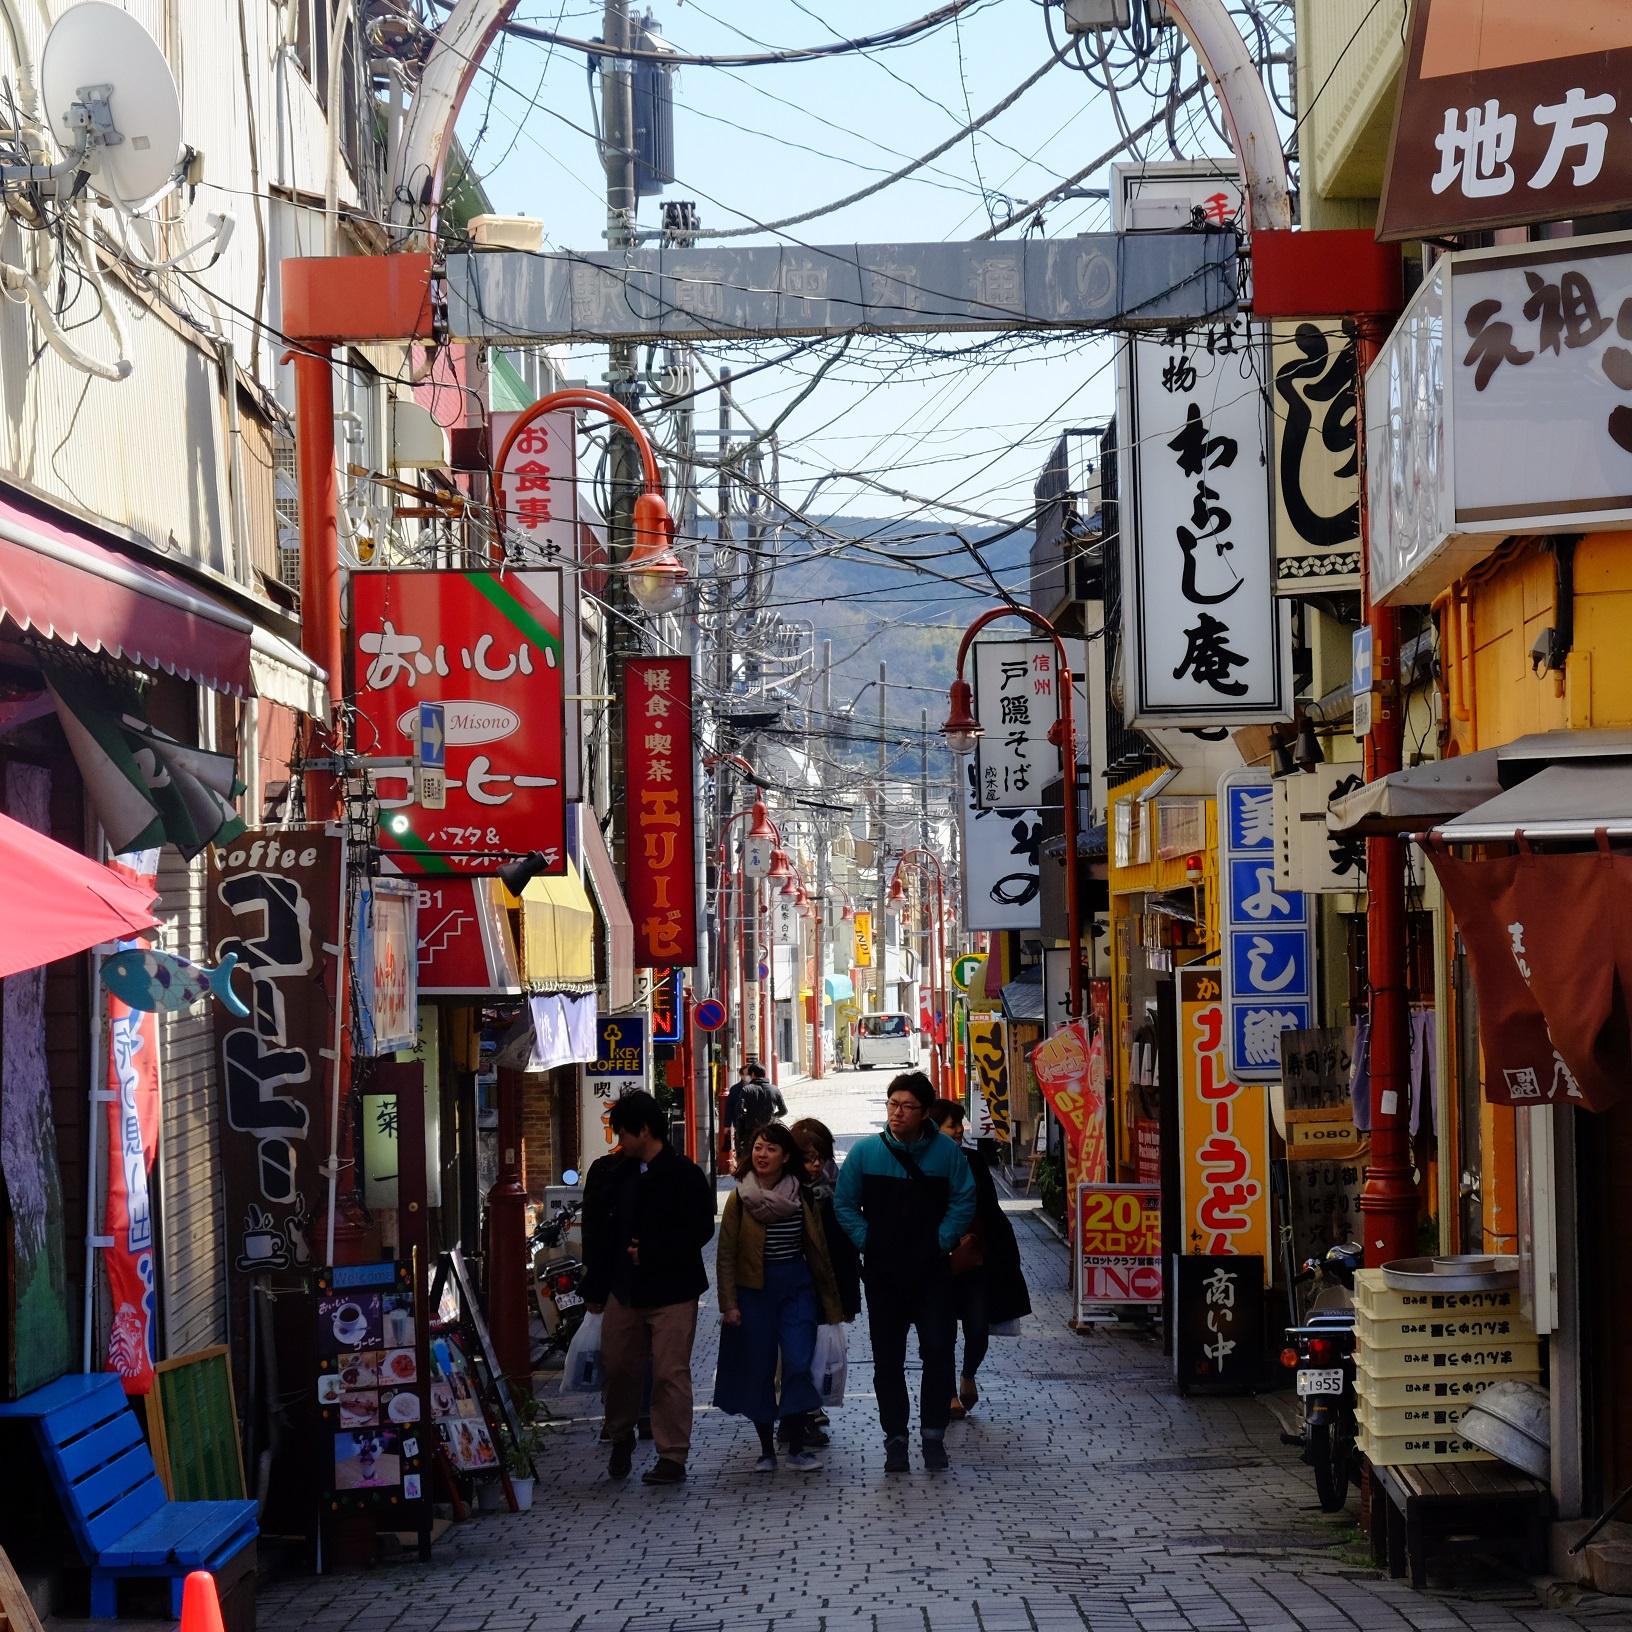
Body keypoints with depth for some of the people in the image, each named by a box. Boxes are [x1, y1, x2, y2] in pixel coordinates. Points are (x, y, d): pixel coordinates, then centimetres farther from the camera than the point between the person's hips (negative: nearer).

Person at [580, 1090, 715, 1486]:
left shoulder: (683, 1175, -9)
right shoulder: (619, 1176, 9)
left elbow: (700, 1231, -13)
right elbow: (601, 1234, 11)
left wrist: (651, 1253, -16)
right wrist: (595, 1290, 10)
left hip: (672, 1291, -6)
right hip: (625, 1290, 6)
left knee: (671, 1374, -3)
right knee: (618, 1366, 10)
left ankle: (673, 1457, 4)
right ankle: (621, 1438, 32)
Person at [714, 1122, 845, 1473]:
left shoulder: (802, 1197, 3)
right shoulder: (739, 1198, -1)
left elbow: (816, 1248, 8)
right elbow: (726, 1255, -1)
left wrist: (829, 1301, 9)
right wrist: (729, 1303, -7)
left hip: (797, 1287, 0)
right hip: (754, 1290, 0)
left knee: (798, 1364, -11)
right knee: (758, 1370, 4)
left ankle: (797, 1448, -3)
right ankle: (766, 1450, 15)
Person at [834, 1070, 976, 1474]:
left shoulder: (945, 1152, -4)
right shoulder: (865, 1152, -3)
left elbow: (964, 1201, 2)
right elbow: (845, 1204, 5)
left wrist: (943, 1240, -6)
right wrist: (866, 1241, -3)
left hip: (933, 1270, -1)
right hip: (883, 1272, 1)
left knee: (937, 1351, -3)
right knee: (888, 1358, 7)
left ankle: (933, 1434, 8)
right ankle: (895, 1437, 16)